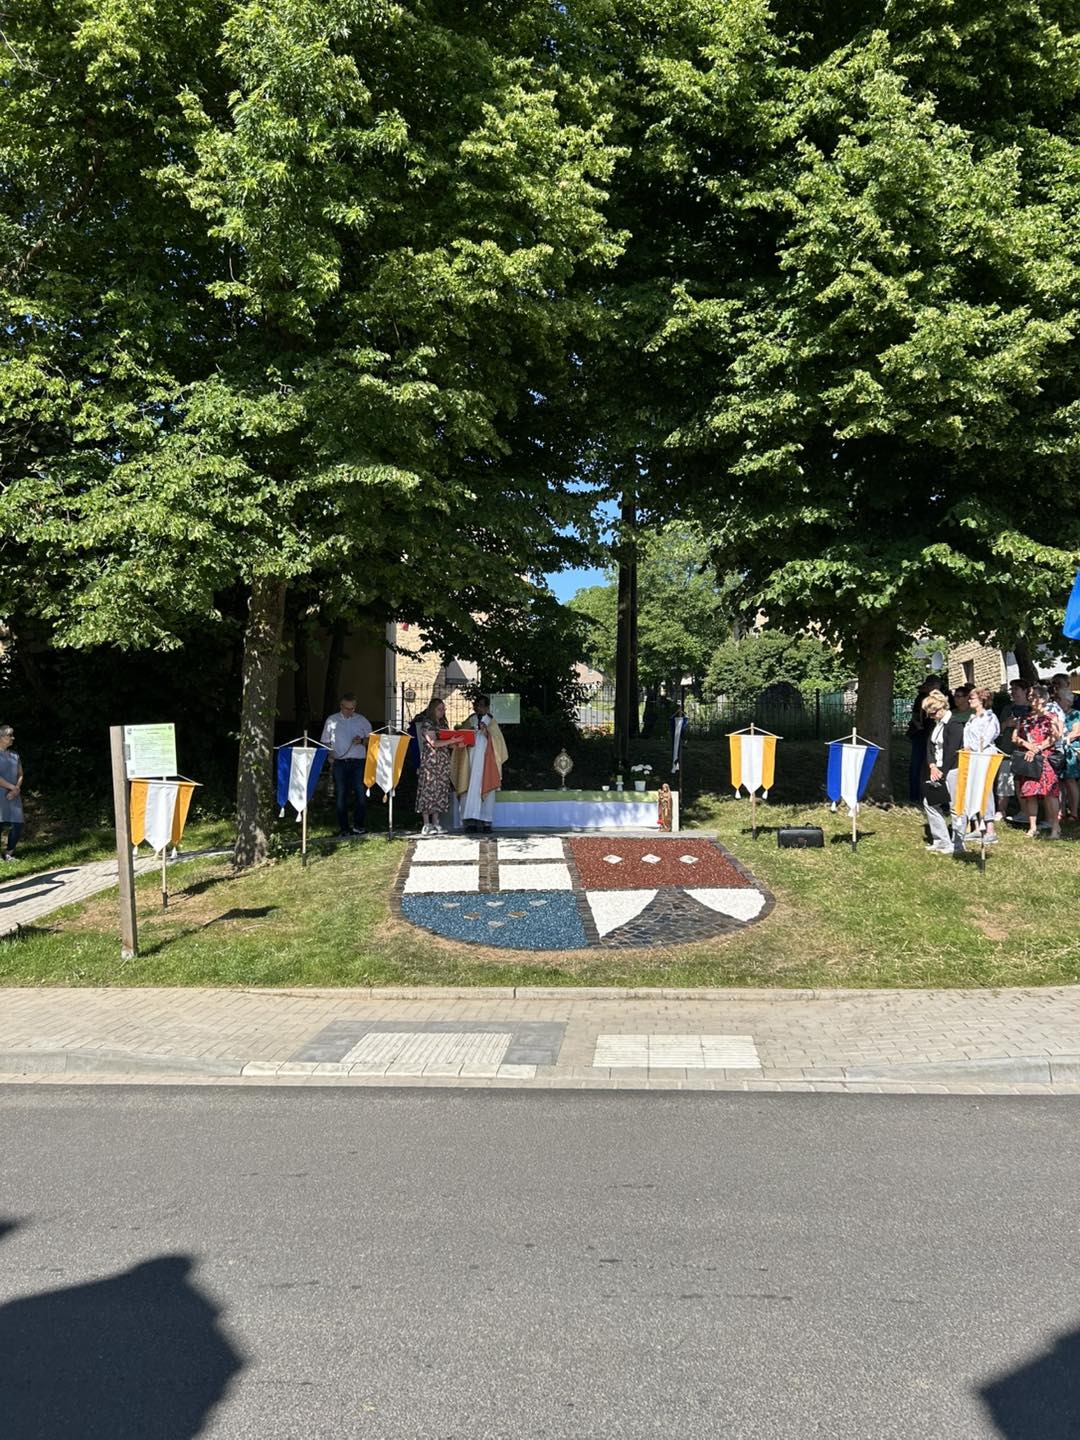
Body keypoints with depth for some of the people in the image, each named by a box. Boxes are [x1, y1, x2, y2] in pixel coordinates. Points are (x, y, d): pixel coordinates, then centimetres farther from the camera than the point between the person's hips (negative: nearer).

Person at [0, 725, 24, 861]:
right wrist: (12, 787, -11)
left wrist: (16, 790, -3)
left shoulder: (14, 755, 16)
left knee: (17, 825, 0)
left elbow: (20, 775, 14)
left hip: (13, 796, 6)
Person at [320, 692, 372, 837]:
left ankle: (358, 825, 7)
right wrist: (330, 754, -6)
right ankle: (343, 828, 7)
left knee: (360, 793, -3)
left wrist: (361, 741, -10)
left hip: (358, 762, 0)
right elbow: (326, 742, 11)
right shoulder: (332, 720, 7)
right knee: (341, 795, 2)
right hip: (339, 762, 0)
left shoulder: (362, 720, 8)